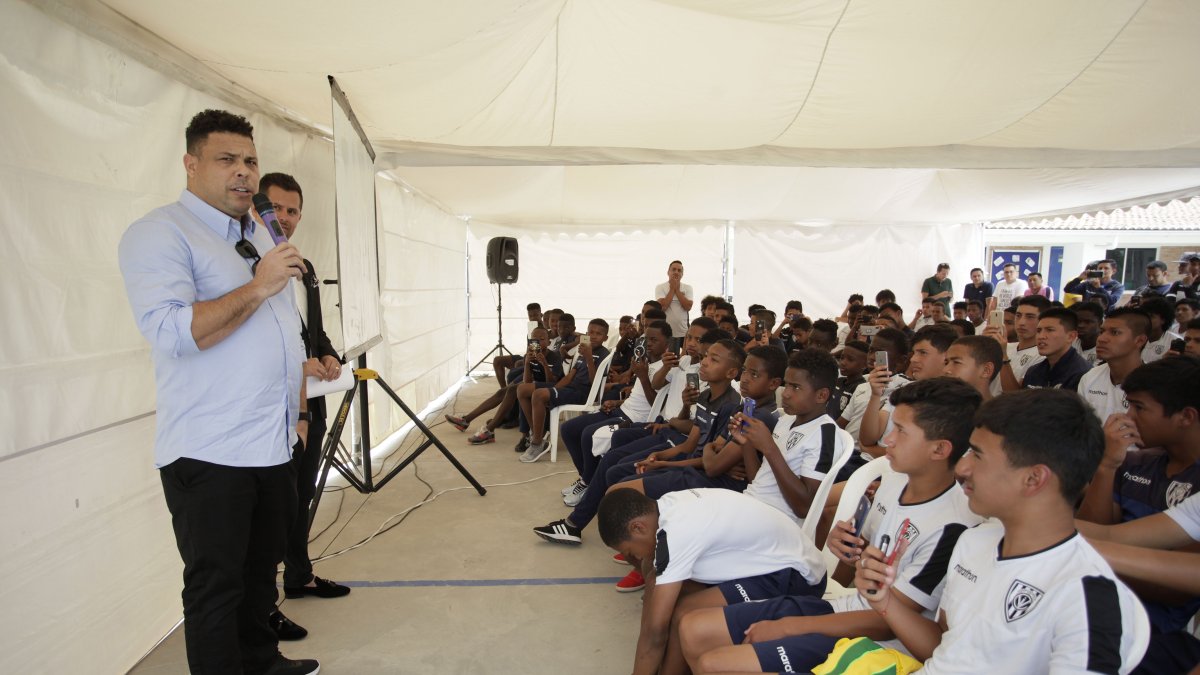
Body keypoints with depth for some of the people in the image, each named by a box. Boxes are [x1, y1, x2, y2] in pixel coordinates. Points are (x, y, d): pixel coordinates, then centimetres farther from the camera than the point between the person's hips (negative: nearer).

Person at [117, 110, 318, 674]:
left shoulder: (263, 237, 17)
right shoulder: (159, 233, -8)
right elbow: (168, 331, -24)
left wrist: (300, 411, 19)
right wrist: (257, 288, -22)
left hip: (275, 446, 8)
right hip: (208, 455, -7)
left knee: (262, 569, 20)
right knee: (216, 585, 5)